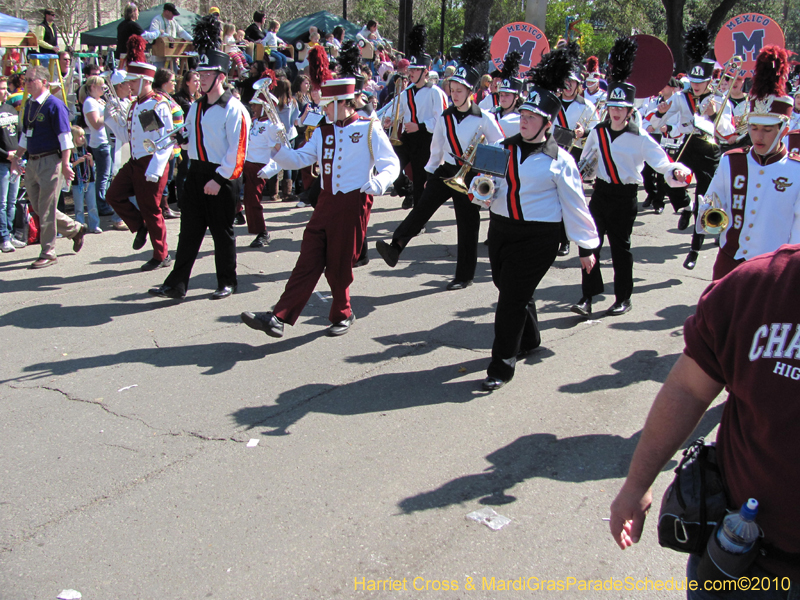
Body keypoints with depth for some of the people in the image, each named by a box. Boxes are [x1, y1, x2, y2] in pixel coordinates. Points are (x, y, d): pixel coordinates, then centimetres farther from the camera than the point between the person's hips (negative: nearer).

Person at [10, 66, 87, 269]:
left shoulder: (55, 105, -11)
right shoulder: (29, 105, 12)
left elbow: (65, 137, -15)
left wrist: (65, 164, -20)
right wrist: (17, 157, 19)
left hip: (50, 161, -8)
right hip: (32, 161, 8)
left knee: (46, 208, -4)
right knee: (38, 206, 12)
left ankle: (48, 253, 4)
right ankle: (75, 229, 30)